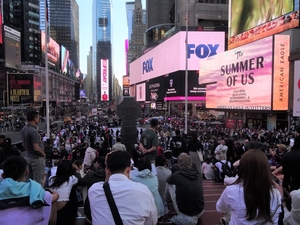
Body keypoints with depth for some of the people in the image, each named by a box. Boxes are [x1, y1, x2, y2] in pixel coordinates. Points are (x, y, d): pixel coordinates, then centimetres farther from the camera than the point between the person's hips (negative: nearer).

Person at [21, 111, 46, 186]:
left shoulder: (24, 129, 4)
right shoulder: (33, 131, -25)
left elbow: (23, 144, 14)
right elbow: (36, 148, -26)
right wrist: (43, 154, -10)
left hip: (28, 157, 9)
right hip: (37, 158, -9)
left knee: (30, 179, 20)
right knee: (38, 180, 1)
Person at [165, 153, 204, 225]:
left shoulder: (177, 175, -13)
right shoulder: (199, 175, -5)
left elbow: (167, 180, 12)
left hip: (183, 213, -4)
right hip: (200, 213, 4)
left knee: (170, 184, 12)